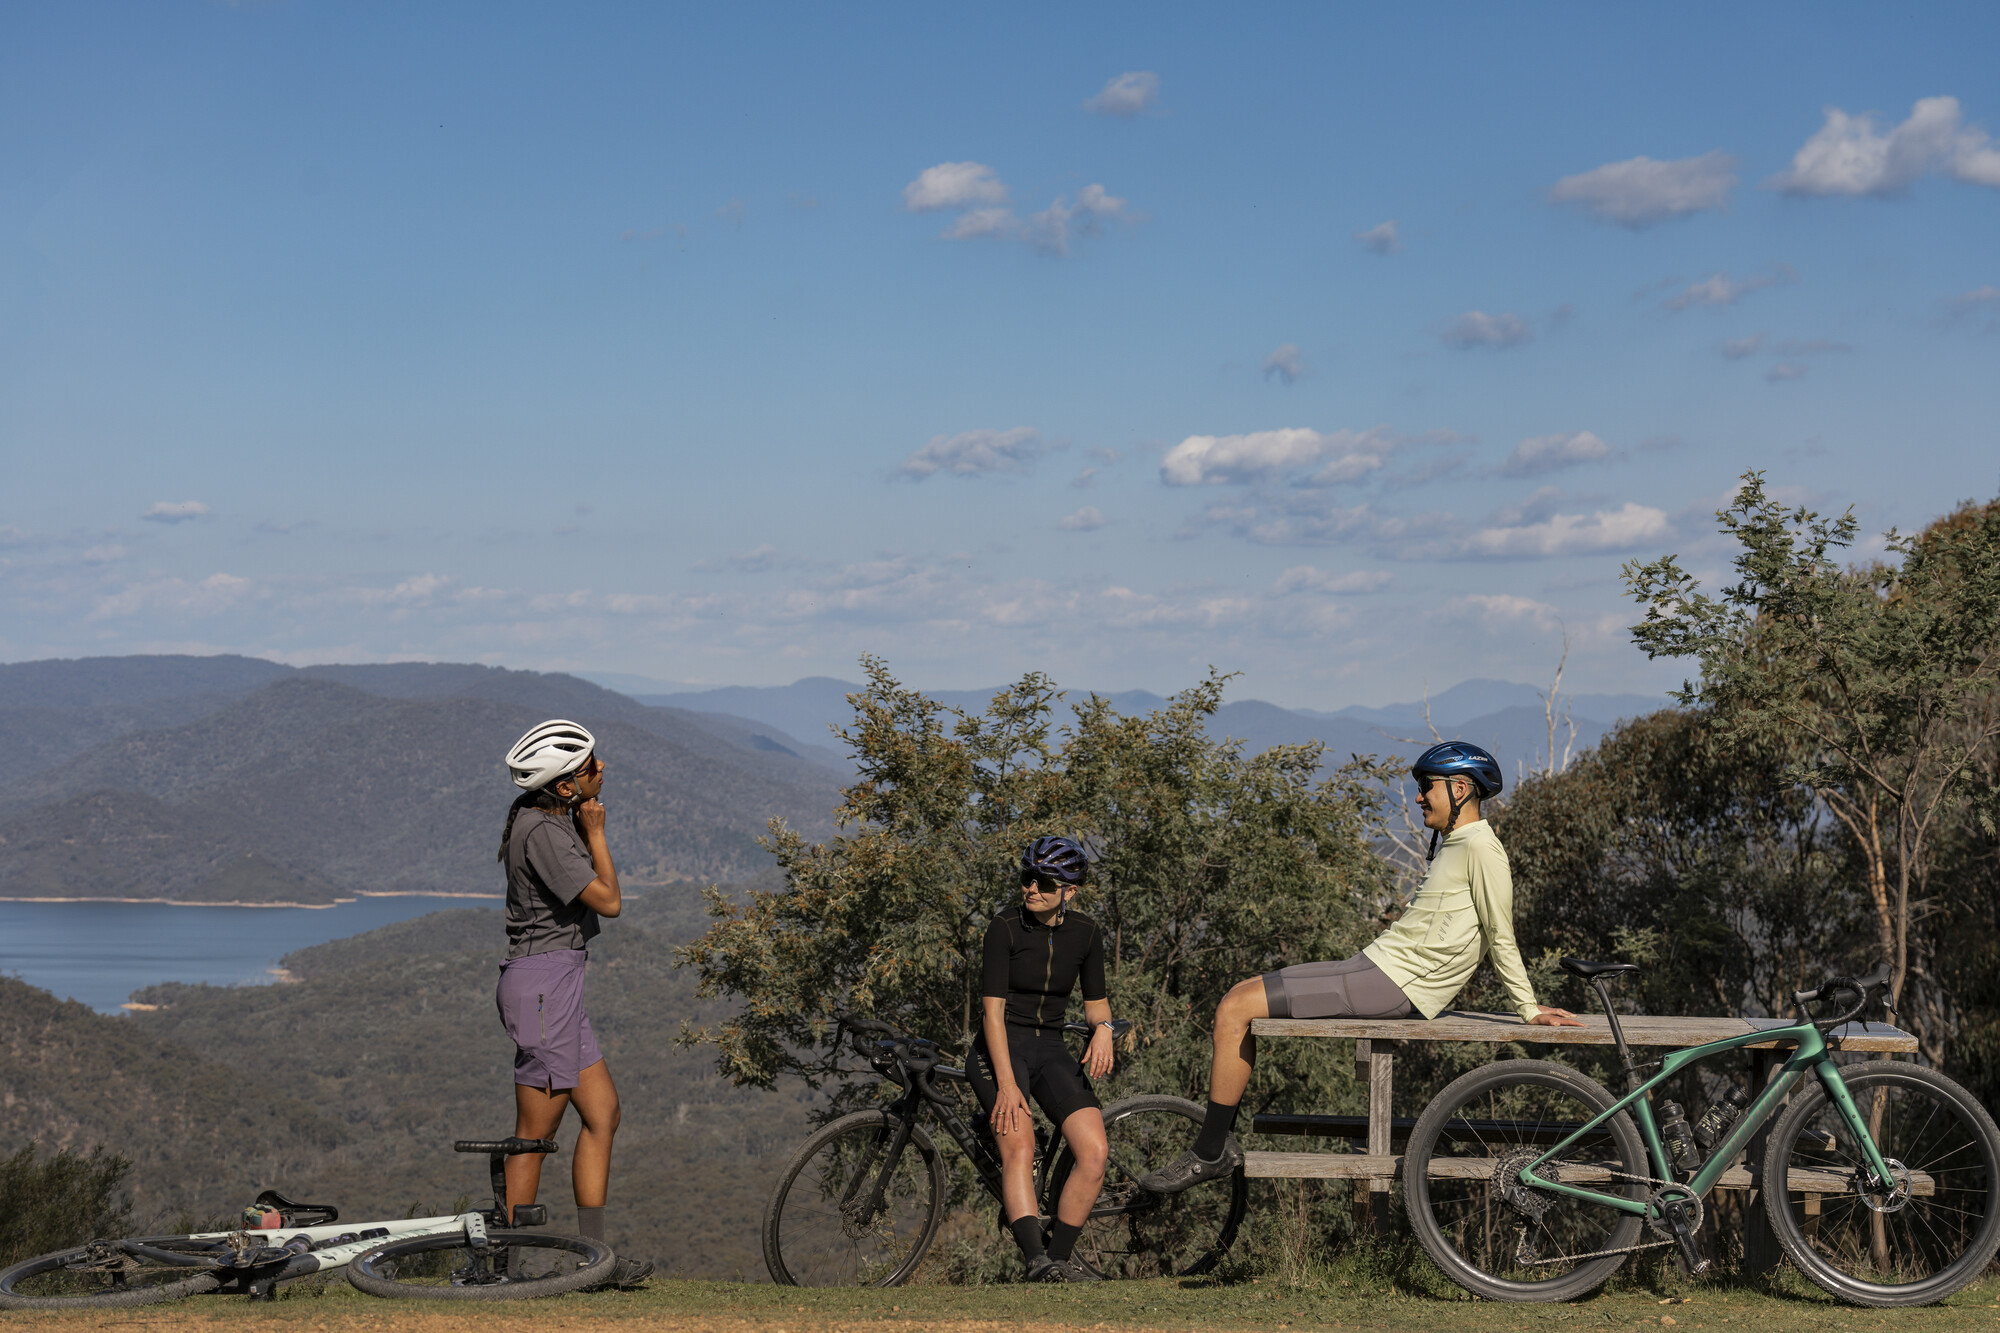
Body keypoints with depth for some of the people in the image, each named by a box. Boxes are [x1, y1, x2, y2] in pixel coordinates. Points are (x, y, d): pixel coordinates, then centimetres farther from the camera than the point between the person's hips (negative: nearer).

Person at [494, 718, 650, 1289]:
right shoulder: (542, 833, -19)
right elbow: (608, 900, -16)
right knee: (536, 1132, -4)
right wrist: (595, 831, -5)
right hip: (542, 982, -10)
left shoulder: (540, 815, 10)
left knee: (602, 1111, 9)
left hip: (559, 983, 10)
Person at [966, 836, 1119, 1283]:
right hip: (1000, 1048, -4)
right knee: (1019, 1148, -27)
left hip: (1051, 1051, 4)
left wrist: (1103, 1028, -10)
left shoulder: (1086, 932, 1)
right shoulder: (1006, 927, -11)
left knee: (1095, 1152, -15)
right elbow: (992, 1008, -15)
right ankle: (1037, 1261, -40)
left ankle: (1061, 1256, -2)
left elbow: (1095, 999, 14)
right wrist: (1006, 1083, -23)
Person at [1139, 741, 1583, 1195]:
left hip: (1389, 986, -10)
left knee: (1235, 1010, -13)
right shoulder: (1454, 844, 19)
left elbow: (1501, 938, -10)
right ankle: (1219, 1141, 8)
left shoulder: (1480, 846, -12)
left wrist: (1530, 1010, -10)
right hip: (1371, 965, 10)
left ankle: (1210, 1153, -5)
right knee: (1239, 997, 9)